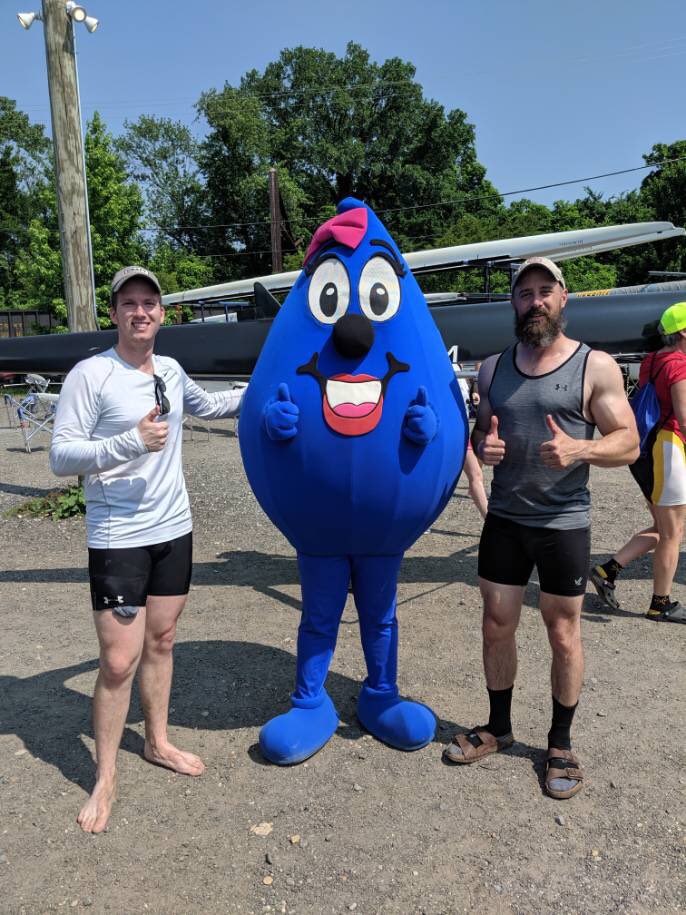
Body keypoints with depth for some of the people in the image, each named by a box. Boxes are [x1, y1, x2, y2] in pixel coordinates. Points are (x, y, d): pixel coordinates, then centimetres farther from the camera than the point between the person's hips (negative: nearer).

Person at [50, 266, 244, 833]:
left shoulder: (171, 371, 7)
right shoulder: (91, 375, -12)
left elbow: (206, 406, 28)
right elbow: (61, 457, -15)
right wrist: (131, 441, -25)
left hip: (174, 529, 6)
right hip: (118, 538, -6)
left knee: (161, 641, 18)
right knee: (120, 661, -3)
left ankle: (158, 742, 38)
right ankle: (105, 779, 19)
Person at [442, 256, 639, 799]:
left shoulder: (596, 367, -6)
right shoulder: (493, 369, 7)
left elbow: (629, 444, -8)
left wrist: (579, 449, -28)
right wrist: (481, 445, -9)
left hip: (564, 524, -3)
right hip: (504, 520, 4)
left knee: (564, 636, 9)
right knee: (497, 627, 11)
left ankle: (561, 743, 29)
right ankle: (499, 727, 32)